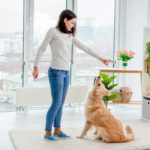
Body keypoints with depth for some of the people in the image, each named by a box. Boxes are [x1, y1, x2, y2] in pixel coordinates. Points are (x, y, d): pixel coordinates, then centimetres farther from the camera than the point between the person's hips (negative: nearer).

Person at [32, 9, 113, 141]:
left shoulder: (70, 35, 14)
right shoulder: (53, 31, -4)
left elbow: (84, 47, 15)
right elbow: (41, 49, -3)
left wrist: (100, 58, 13)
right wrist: (36, 67, -5)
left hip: (66, 73, 7)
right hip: (56, 72, -7)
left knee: (61, 103, 10)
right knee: (56, 103, -7)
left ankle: (57, 130, 20)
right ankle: (48, 132, 3)